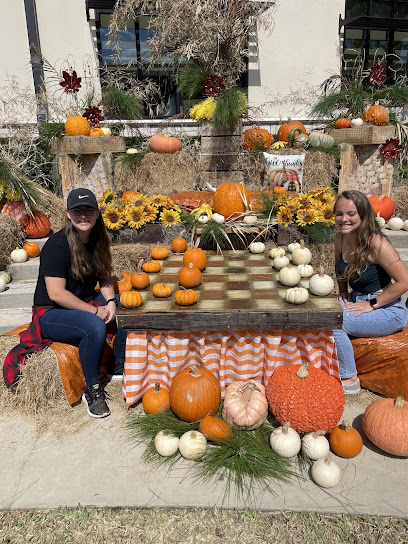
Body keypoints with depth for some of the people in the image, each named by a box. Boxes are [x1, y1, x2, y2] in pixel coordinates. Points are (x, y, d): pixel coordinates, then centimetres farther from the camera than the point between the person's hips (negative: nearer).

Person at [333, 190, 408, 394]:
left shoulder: (376, 243, -23)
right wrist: (343, 293, 3)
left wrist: (371, 304, -19)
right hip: (357, 300, 7)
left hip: (389, 310, -7)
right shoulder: (340, 238, 0)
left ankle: (349, 380, -4)